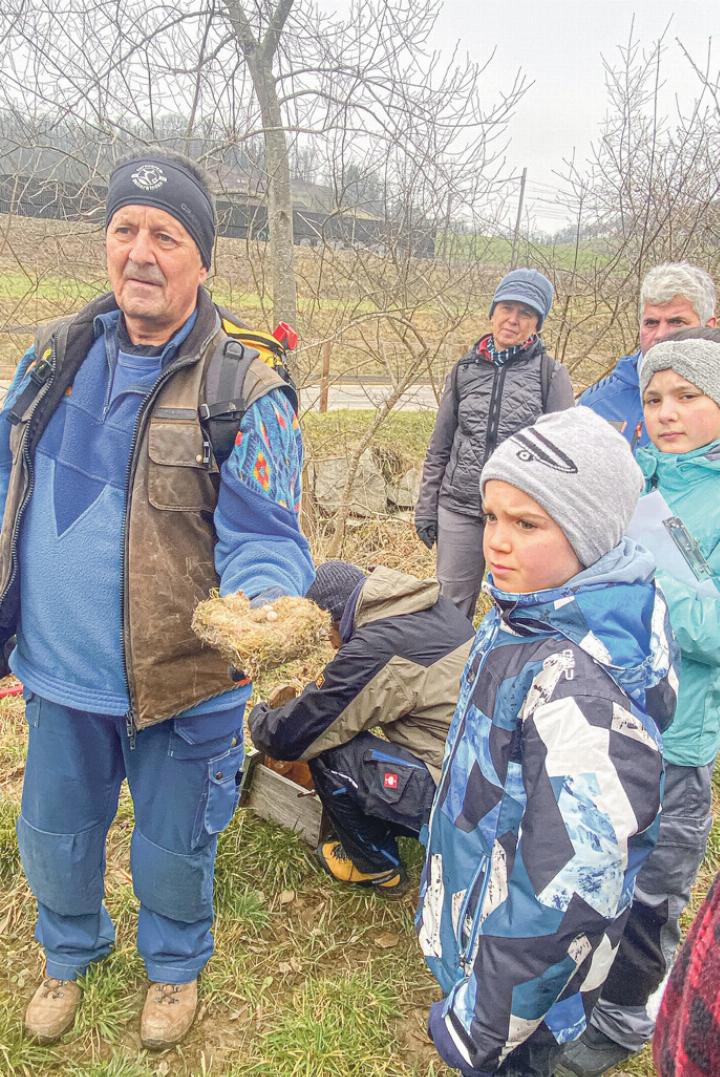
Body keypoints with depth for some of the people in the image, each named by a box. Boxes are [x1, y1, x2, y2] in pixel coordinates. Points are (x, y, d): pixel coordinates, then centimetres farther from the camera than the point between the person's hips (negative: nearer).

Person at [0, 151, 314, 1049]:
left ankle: (173, 966, 51)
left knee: (171, 848, 19)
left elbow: (262, 539, -19)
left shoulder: (243, 391, -16)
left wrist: (266, 613, -40)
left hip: (179, 683, -4)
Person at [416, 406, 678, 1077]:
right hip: (476, 910, 8)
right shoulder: (526, 612, -6)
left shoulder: (582, 683, -34)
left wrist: (479, 1023, -19)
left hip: (526, 969, -8)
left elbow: (561, 889, -30)